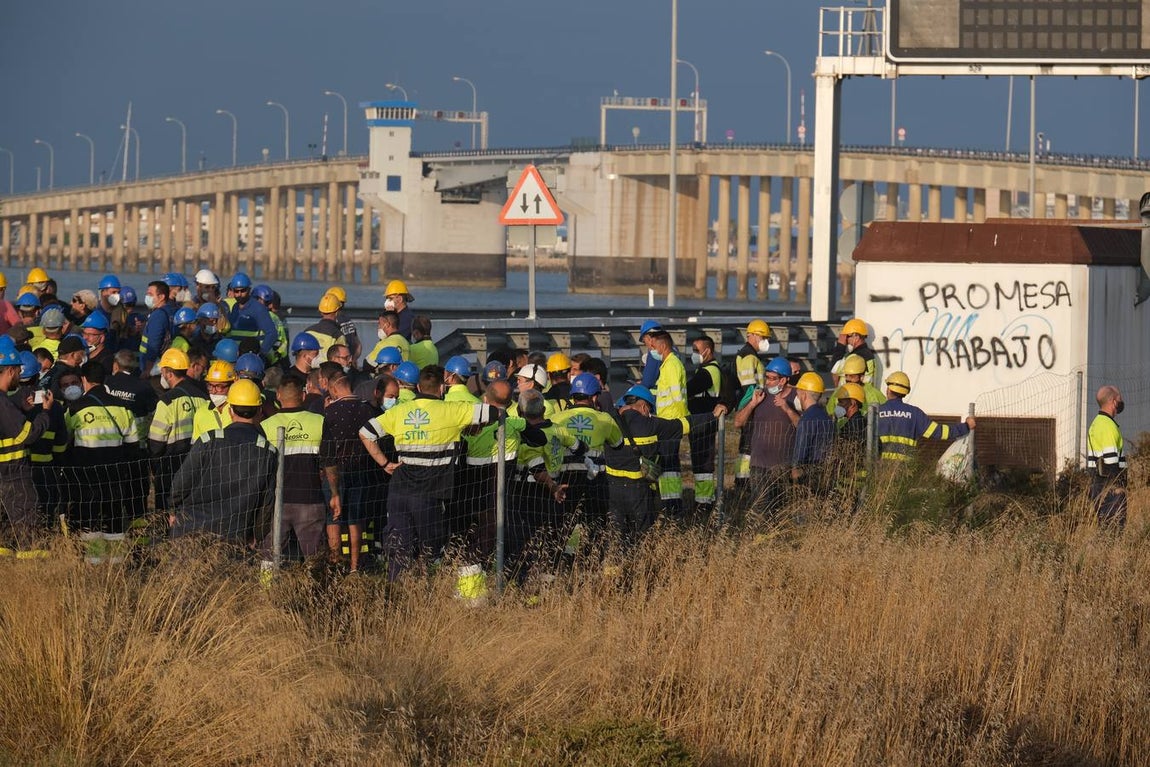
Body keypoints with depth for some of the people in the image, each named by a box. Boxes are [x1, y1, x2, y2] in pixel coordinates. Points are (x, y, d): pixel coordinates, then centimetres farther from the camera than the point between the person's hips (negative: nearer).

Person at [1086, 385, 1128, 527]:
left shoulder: (1096, 424, 18)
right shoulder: (1108, 426, -14)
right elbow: (1110, 458, -20)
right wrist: (1117, 487, -18)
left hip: (1097, 481, 10)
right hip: (1110, 483, -10)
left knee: (1103, 522, 10)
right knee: (1116, 523, -11)